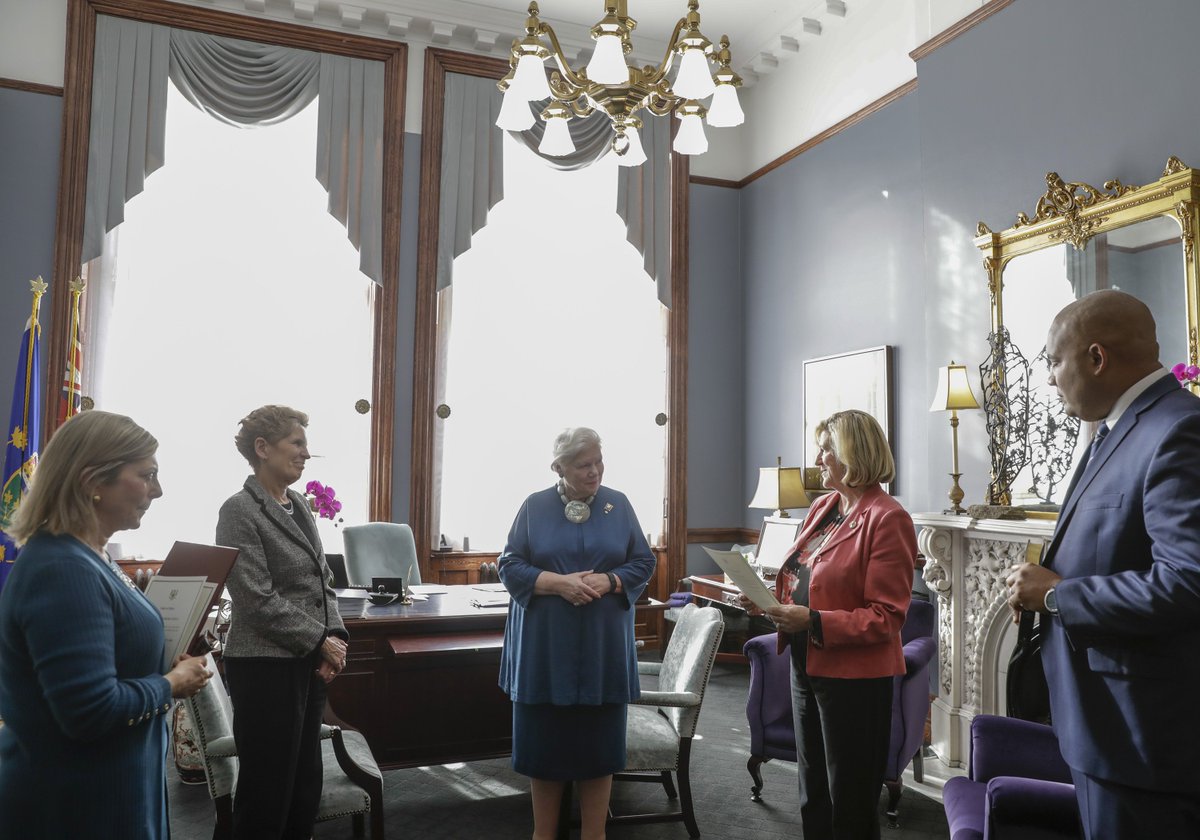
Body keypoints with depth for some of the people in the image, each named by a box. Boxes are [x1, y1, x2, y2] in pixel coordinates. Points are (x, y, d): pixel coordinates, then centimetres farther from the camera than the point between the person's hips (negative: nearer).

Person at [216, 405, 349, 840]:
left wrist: (336, 636, -2)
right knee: (267, 788, 5)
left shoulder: (299, 505, 10)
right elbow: (258, 600, -17)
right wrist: (320, 641, -13)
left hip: (308, 663, 7)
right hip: (266, 666, -7)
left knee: (306, 785, 15)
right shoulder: (240, 510, -12)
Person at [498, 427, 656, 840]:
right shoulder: (535, 506, 0)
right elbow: (510, 566, -2)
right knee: (544, 740, 7)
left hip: (603, 645, 1)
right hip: (546, 646, -1)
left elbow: (644, 562, 4)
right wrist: (558, 582, -17)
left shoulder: (618, 505, 4)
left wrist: (609, 581, -15)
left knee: (599, 742, 7)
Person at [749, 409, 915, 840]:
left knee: (850, 805, 9)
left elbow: (886, 617, -19)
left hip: (854, 678, -8)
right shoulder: (822, 507, 8)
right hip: (806, 666, 8)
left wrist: (813, 622, -25)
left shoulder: (887, 518, -16)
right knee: (813, 796, 21)